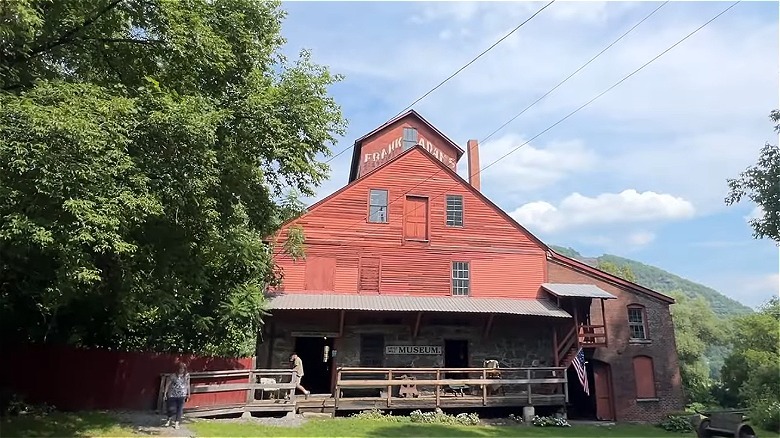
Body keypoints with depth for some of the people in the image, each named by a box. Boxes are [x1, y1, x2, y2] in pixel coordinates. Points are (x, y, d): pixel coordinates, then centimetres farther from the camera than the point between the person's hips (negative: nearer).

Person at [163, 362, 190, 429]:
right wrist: (165, 394, -6)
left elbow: (187, 385, 9)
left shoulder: (187, 375, 0)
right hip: (172, 395, -2)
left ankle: (176, 423, 15)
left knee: (180, 409, 3)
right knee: (171, 408, 0)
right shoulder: (173, 376, -9)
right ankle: (169, 420, 30)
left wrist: (188, 394, 12)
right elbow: (167, 385, -4)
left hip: (182, 395, 2)